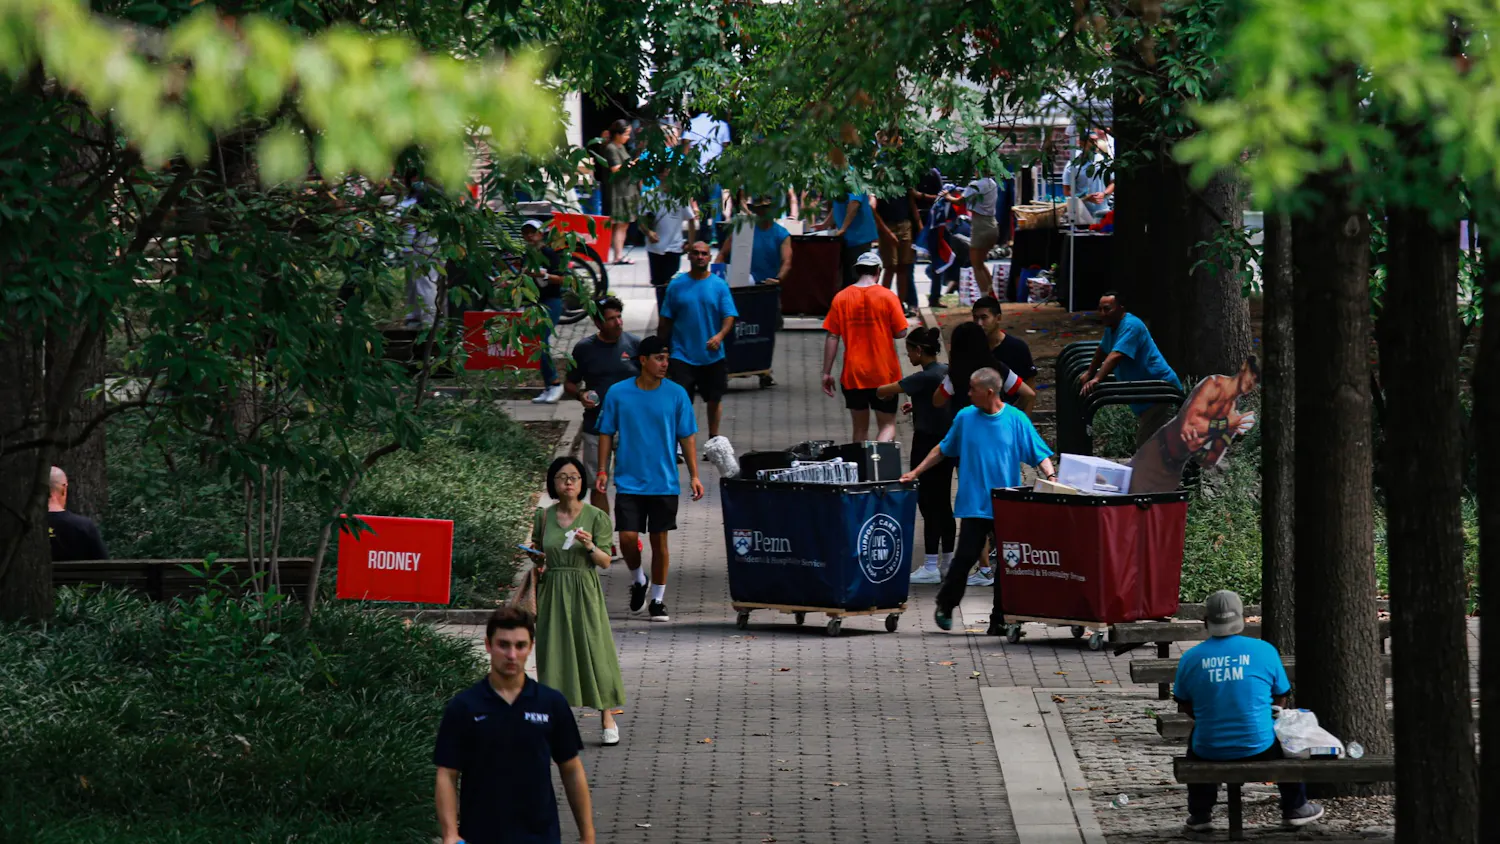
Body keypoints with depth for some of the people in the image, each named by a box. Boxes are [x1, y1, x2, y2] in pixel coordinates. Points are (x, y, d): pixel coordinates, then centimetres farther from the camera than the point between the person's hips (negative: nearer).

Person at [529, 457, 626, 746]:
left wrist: (590, 546, -22)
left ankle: (608, 719, 7)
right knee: (553, 651, 1)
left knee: (594, 649, -3)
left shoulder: (596, 517, -2)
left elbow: (606, 562, -5)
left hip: (584, 592, -2)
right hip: (552, 592, 2)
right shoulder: (544, 517, 5)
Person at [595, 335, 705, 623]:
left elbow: (686, 438, 4)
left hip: (664, 483, 0)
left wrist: (694, 476, -2)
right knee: (627, 537, -8)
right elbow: (606, 434, 5)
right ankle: (637, 580, 22)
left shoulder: (676, 394, -1)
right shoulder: (618, 393, -2)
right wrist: (602, 471, -3)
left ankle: (658, 599, 16)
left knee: (659, 540, 4)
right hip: (629, 482, 0)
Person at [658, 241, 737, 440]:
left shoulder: (719, 285, 1)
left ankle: (713, 438, 29)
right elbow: (665, 321, 6)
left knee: (714, 398, 13)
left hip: (713, 355, 1)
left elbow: (729, 316, -5)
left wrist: (720, 335, -25)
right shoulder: (676, 285, 1)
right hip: (683, 355, -1)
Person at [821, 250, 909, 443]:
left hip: (852, 374, 2)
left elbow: (832, 337, -3)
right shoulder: (887, 297, -7)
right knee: (887, 426, 4)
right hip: (884, 375, -2)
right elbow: (901, 333, -7)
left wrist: (827, 373, 1)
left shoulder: (841, 298, -2)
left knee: (860, 427, 15)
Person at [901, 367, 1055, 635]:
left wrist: (1051, 477, -19)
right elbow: (942, 449, 17)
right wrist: (915, 472, 16)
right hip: (974, 503, 0)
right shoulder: (965, 418, 5)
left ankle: (1000, 620, 9)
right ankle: (945, 606, 16)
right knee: (966, 556, -6)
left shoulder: (1016, 420, -1)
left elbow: (1039, 455, -1)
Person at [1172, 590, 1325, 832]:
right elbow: (1280, 701, 4)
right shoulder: (1264, 651, -7)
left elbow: (1184, 706, 7)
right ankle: (1294, 809, 39)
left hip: (1209, 750, 1)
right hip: (1258, 747, -1)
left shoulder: (1190, 658, -5)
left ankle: (1200, 815, 42)